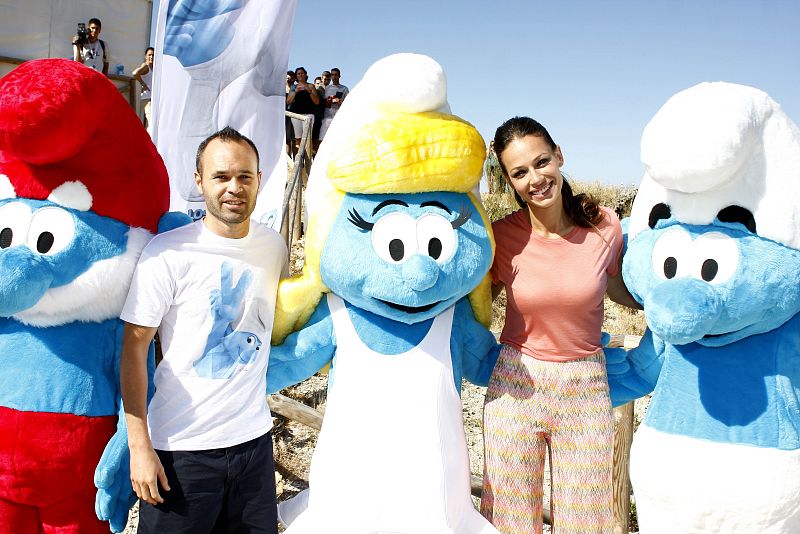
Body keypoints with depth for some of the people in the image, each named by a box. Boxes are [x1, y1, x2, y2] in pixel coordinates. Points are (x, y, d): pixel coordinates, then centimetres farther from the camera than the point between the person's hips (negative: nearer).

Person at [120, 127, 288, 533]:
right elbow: (134, 349, -11)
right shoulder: (167, 252, -12)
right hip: (182, 446, -4)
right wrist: (139, 446, -12)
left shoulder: (274, 246, 3)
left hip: (254, 438, 5)